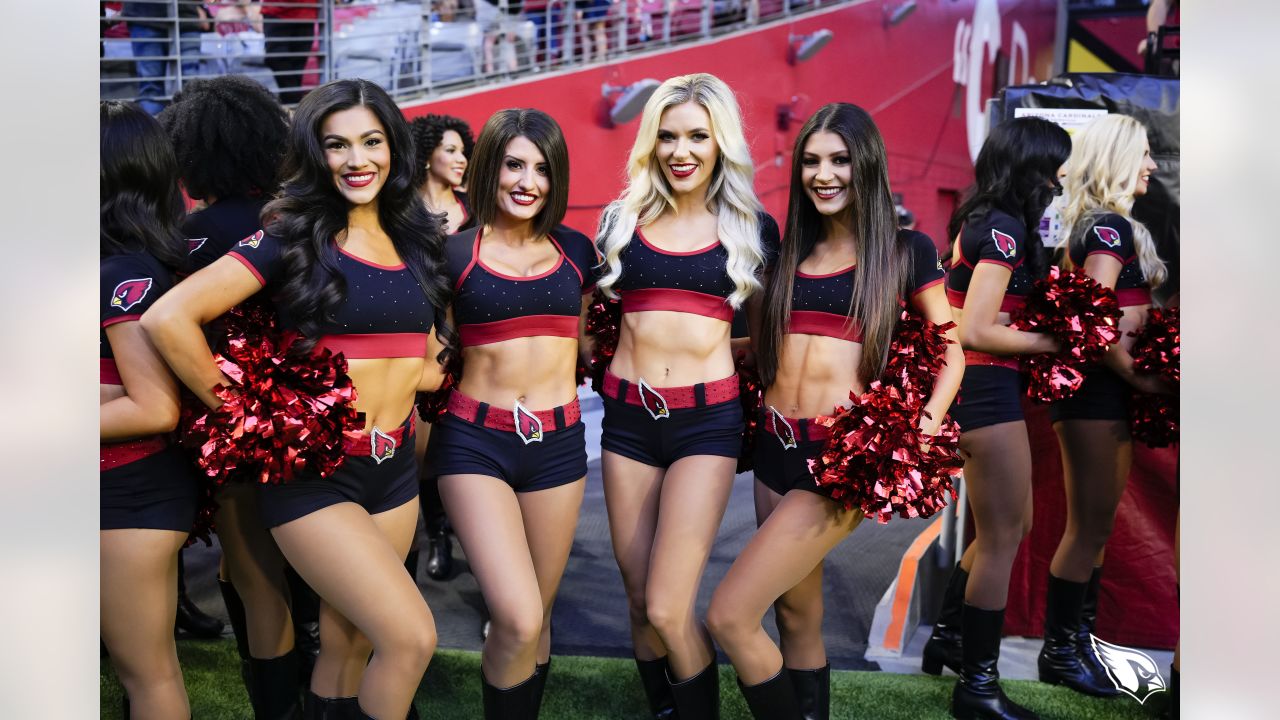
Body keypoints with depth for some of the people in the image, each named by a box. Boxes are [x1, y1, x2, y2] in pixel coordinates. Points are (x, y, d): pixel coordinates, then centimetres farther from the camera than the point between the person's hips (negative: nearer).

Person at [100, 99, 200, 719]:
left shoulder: (125, 272, -19)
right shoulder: (125, 263, 8)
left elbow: (156, 409, -22)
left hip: (131, 489, -9)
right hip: (125, 485, 9)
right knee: (138, 663, 21)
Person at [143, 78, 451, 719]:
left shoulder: (415, 239, 9)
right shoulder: (293, 235, -9)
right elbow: (168, 318, -17)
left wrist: (420, 373, -1)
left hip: (394, 467, 6)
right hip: (311, 469, -5)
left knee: (347, 646, 15)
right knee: (412, 636, -14)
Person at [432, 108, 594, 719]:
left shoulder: (575, 250, 8)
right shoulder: (454, 251, -3)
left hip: (558, 441, 4)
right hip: (475, 440, -3)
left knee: (535, 618, 13)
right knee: (517, 620, -15)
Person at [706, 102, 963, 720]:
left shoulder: (906, 250, 2)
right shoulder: (789, 252, 15)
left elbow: (951, 352, 4)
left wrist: (924, 430, -11)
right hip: (776, 446, 6)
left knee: (729, 617, -11)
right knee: (796, 613, 13)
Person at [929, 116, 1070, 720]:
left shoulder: (980, 219, 12)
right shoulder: (1005, 227, -15)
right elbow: (977, 332, -22)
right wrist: (1054, 342, -13)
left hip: (975, 387, 10)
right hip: (988, 390, -10)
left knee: (1007, 528, 21)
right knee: (1001, 539, 0)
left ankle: (947, 640, 32)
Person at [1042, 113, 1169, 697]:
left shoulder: (1095, 224, 16)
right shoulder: (1111, 226, -13)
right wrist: (1139, 378, -12)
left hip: (1100, 389, 10)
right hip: (1094, 388, -10)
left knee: (1095, 523, 14)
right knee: (1090, 526, -2)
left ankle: (1076, 637, 23)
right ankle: (1059, 653, 8)